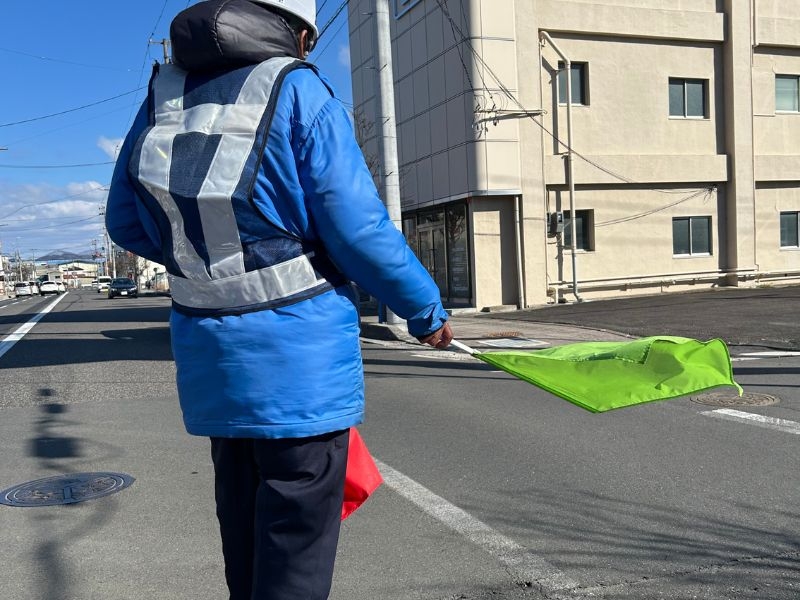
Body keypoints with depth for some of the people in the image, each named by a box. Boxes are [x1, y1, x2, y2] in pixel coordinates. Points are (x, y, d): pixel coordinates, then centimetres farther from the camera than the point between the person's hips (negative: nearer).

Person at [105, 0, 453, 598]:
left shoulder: (164, 92, 6)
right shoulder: (299, 91, -10)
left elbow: (126, 223, 10)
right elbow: (359, 230, -15)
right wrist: (427, 309, 0)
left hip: (209, 352, 6)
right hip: (298, 348, -6)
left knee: (242, 531, 22)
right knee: (296, 545, 6)